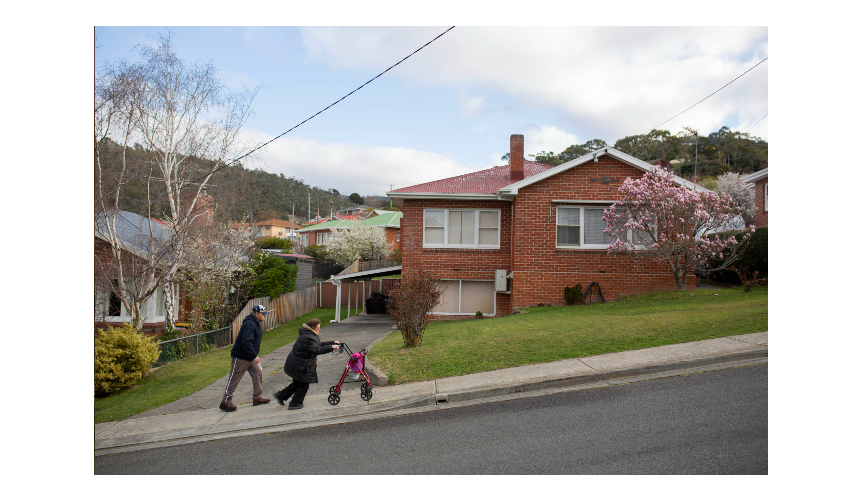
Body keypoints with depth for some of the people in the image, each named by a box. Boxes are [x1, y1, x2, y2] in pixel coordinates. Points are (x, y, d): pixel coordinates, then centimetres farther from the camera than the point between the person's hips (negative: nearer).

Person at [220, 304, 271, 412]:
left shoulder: (256, 324, 10)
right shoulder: (249, 324, -23)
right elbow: (246, 342, -31)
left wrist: (255, 356, 18)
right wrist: (254, 356, -29)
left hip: (250, 357, 10)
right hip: (240, 357, -10)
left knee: (258, 372, 6)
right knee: (234, 379, 1)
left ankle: (257, 397, 14)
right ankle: (226, 401, 12)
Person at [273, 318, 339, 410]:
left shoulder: (310, 336, 8)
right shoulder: (307, 338, -26)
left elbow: (320, 344, 15)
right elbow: (317, 350, -34)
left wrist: (333, 342, 9)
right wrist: (331, 347, -33)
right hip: (298, 366, -11)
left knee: (297, 383, 22)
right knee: (304, 384, 5)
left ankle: (280, 395, 30)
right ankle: (295, 403, 17)